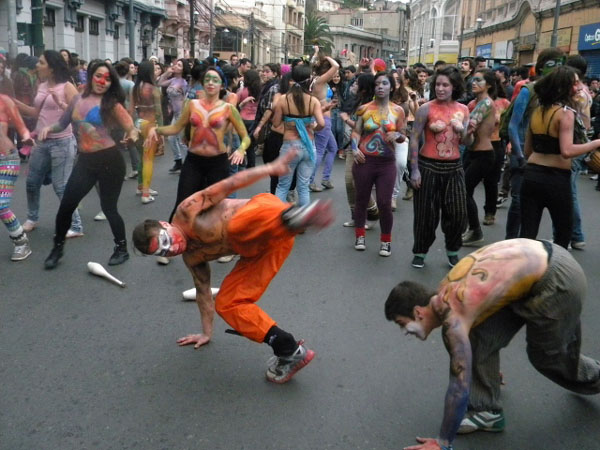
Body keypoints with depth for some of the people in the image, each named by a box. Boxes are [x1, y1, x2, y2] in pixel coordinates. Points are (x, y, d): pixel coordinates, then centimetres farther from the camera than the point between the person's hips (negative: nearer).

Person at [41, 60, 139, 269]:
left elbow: (131, 127, -10)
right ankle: (57, 248, 25)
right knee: (66, 205, 3)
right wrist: (48, 128, -2)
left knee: (108, 207, 3)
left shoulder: (112, 103, -3)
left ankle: (122, 248, 25)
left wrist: (133, 134, -33)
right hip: (85, 160, 4)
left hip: (109, 159, -4)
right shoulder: (78, 100, 8)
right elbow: (62, 123, 18)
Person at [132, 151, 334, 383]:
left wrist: (272, 167, -8)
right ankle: (290, 351, -4)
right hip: (256, 249, 8)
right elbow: (203, 289, 24)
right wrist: (206, 332, 32)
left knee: (236, 226, -40)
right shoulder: (191, 257, 11)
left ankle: (292, 217, -69)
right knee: (226, 303, -2)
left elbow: (230, 183, -8)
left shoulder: (186, 212, -9)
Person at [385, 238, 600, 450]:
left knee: (548, 356, 13)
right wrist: (488, 370, 41)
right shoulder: (444, 292, 3)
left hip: (559, 279, -8)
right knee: (482, 338, 3)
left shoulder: (453, 316, -24)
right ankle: (487, 410, 13)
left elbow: (460, 386, -23)